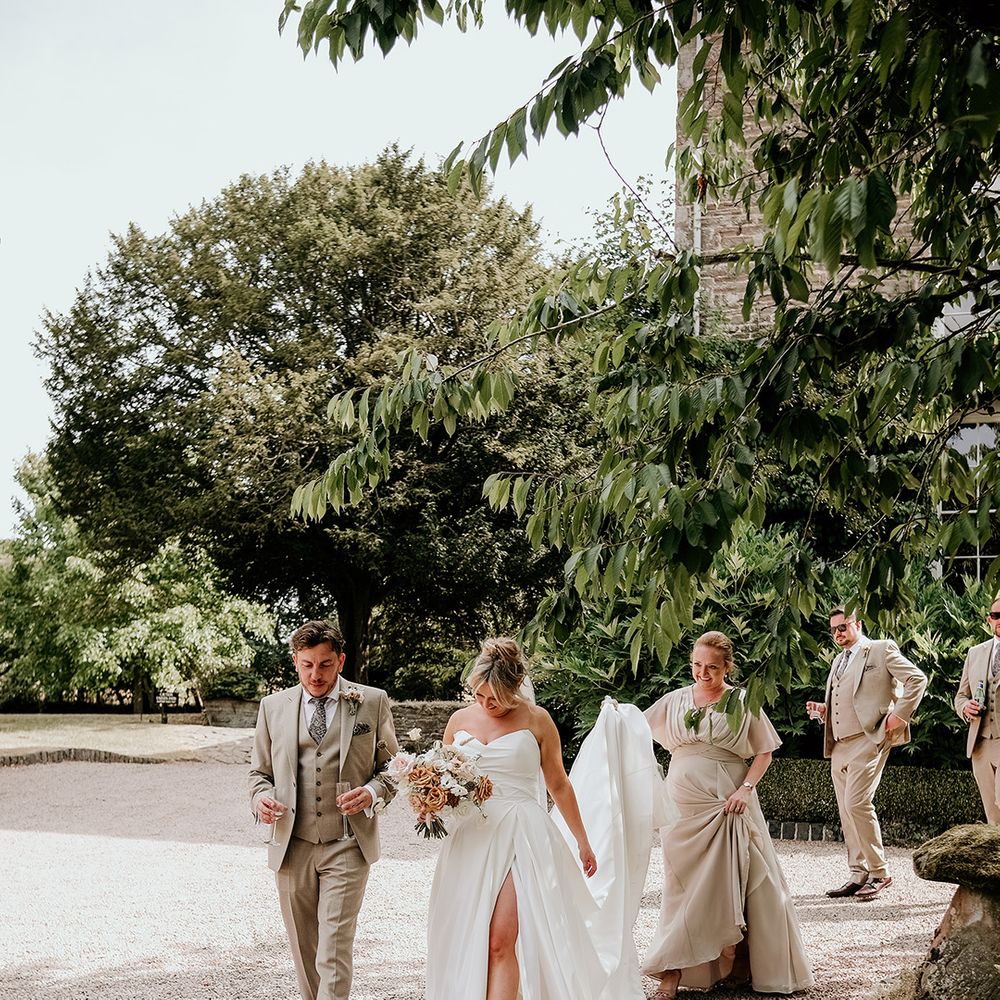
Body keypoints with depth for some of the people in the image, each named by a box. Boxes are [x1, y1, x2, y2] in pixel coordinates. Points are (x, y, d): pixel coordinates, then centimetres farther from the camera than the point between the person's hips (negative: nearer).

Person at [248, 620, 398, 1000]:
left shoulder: (373, 702, 2)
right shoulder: (273, 706, 8)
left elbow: (390, 766, 7)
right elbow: (259, 771, 15)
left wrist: (372, 793, -14)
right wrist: (261, 797, -7)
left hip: (347, 845, -3)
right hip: (291, 846, 3)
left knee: (334, 950, -10)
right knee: (303, 951, 13)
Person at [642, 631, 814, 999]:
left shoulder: (743, 703, -1)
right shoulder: (674, 701, 6)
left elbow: (765, 751, 1)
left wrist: (746, 788, -12)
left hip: (728, 804, -2)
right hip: (683, 805, 2)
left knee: (729, 884, 0)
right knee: (681, 884, 2)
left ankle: (731, 965, 14)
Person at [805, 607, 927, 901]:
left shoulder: (881, 649, 0)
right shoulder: (838, 661, 23)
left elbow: (917, 679, -5)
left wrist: (899, 715, -10)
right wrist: (822, 710, 10)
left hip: (868, 740, -8)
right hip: (839, 745, 8)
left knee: (856, 803, -17)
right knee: (846, 811, 7)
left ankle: (879, 873, -6)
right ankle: (858, 875, 13)